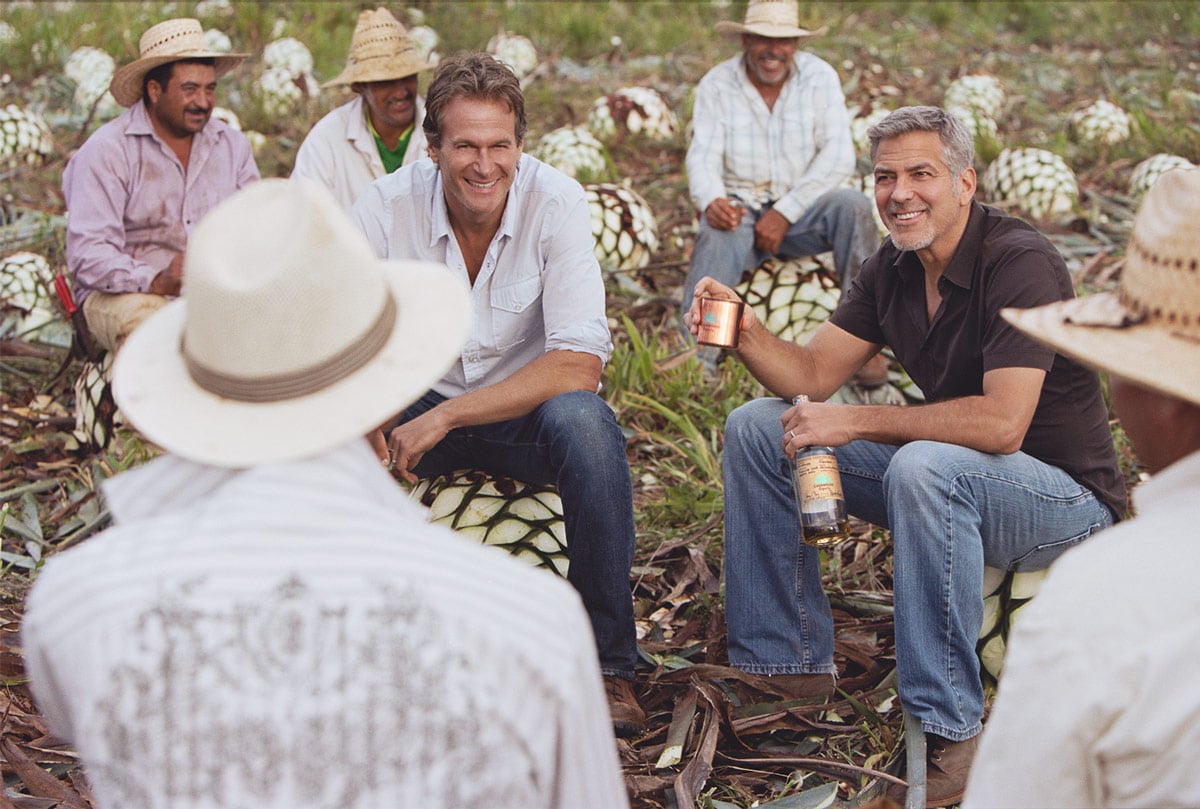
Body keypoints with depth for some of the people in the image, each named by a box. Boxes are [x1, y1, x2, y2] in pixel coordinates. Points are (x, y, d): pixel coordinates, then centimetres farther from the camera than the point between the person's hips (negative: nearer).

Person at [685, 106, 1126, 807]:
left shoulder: (1021, 263, -23)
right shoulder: (893, 269, 2)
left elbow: (1002, 424, -32)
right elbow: (810, 375, 1)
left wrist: (857, 421, -26)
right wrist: (745, 332, -20)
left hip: (1067, 496, -8)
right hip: (950, 475, 8)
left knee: (924, 467, -40)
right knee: (757, 428, 1)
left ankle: (950, 733, -30)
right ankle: (789, 666, 7)